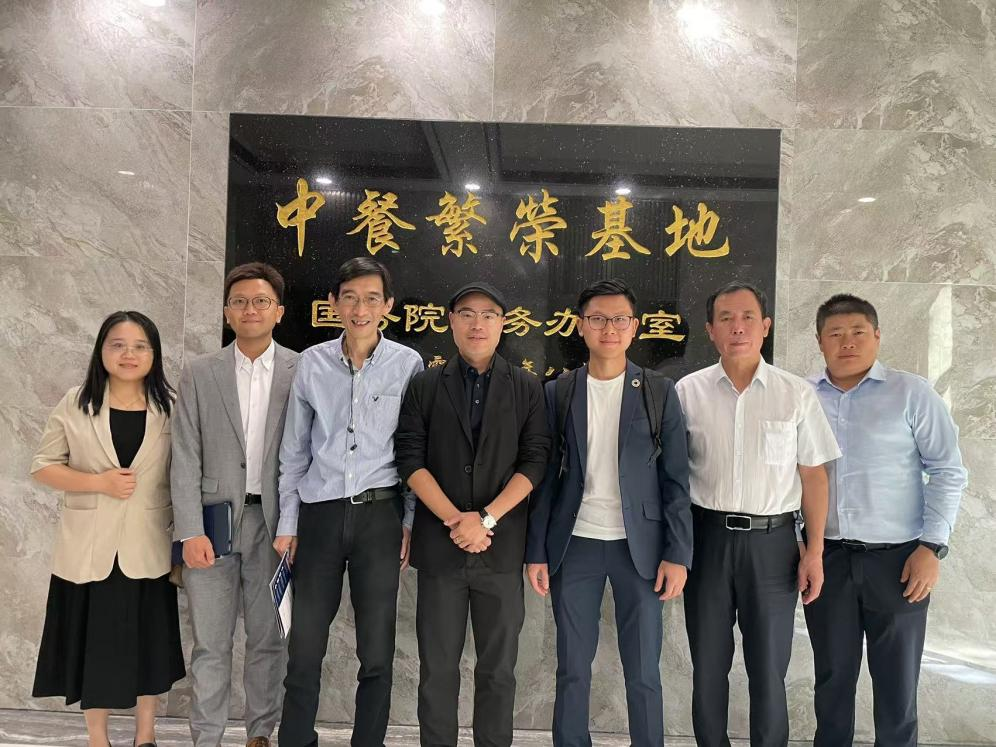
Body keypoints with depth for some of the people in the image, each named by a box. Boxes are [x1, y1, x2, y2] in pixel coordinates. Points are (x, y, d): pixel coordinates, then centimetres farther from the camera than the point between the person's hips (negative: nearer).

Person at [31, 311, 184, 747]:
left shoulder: (171, 408, -2)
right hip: (89, 548, 0)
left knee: (148, 643, 12)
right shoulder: (75, 404, -2)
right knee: (93, 644, 8)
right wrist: (98, 482, -16)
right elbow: (43, 466, 0)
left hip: (147, 549, 1)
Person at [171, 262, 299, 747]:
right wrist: (190, 532, -8)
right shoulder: (198, 374, 3)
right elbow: (186, 458, 0)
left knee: (267, 639, 11)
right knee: (210, 643, 8)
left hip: (273, 523, 0)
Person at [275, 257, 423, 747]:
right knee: (304, 648, 7)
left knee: (377, 652, 7)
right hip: (319, 514, 1)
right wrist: (287, 523, 8)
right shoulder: (311, 363, 4)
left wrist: (410, 522, -1)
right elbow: (294, 450, 10)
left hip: (379, 513, -1)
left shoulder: (407, 364, 0)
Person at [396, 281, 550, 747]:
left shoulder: (527, 388, 6)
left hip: (501, 547, 0)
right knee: (437, 668, 8)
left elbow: (535, 462, -2)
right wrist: (454, 520, -12)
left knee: (498, 669, 9)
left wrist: (486, 518, -12)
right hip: (439, 547, 0)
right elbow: (411, 458, -2)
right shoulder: (425, 386, 6)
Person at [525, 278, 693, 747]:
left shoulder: (660, 392, 1)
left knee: (643, 673, 6)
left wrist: (677, 554, -6)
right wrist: (537, 552, 0)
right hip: (575, 546, 1)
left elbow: (676, 479, 0)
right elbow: (546, 478, 4)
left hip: (639, 546, -1)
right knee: (572, 670, 9)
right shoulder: (558, 394, 4)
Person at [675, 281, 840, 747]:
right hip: (706, 537, 1)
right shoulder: (689, 391, 0)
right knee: (708, 664, 14)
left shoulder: (796, 394, 0)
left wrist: (814, 551, -2)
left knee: (768, 668, 9)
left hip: (772, 540, -1)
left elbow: (814, 475, 2)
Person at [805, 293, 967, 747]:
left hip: (897, 558, -2)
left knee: (897, 679, 9)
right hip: (825, 558, 2)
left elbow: (948, 471, -4)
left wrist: (931, 547, -9)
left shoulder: (911, 394, -4)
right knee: (832, 675, 15)